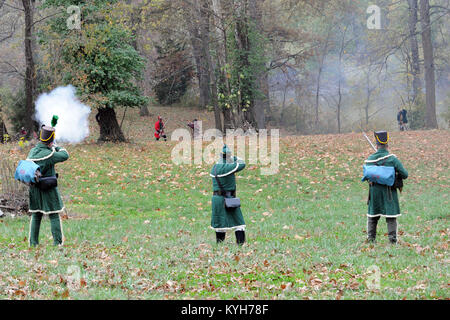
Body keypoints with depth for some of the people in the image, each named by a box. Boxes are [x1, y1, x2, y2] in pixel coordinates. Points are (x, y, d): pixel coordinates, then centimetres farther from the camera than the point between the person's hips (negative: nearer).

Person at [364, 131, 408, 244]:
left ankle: (371, 238, 16)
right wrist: (395, 175, 9)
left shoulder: (370, 159, -1)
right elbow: (404, 174, -10)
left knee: (372, 216, 16)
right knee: (391, 216, 4)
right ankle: (392, 238, 1)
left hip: (374, 191, 3)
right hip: (389, 192, -3)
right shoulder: (392, 159, -11)